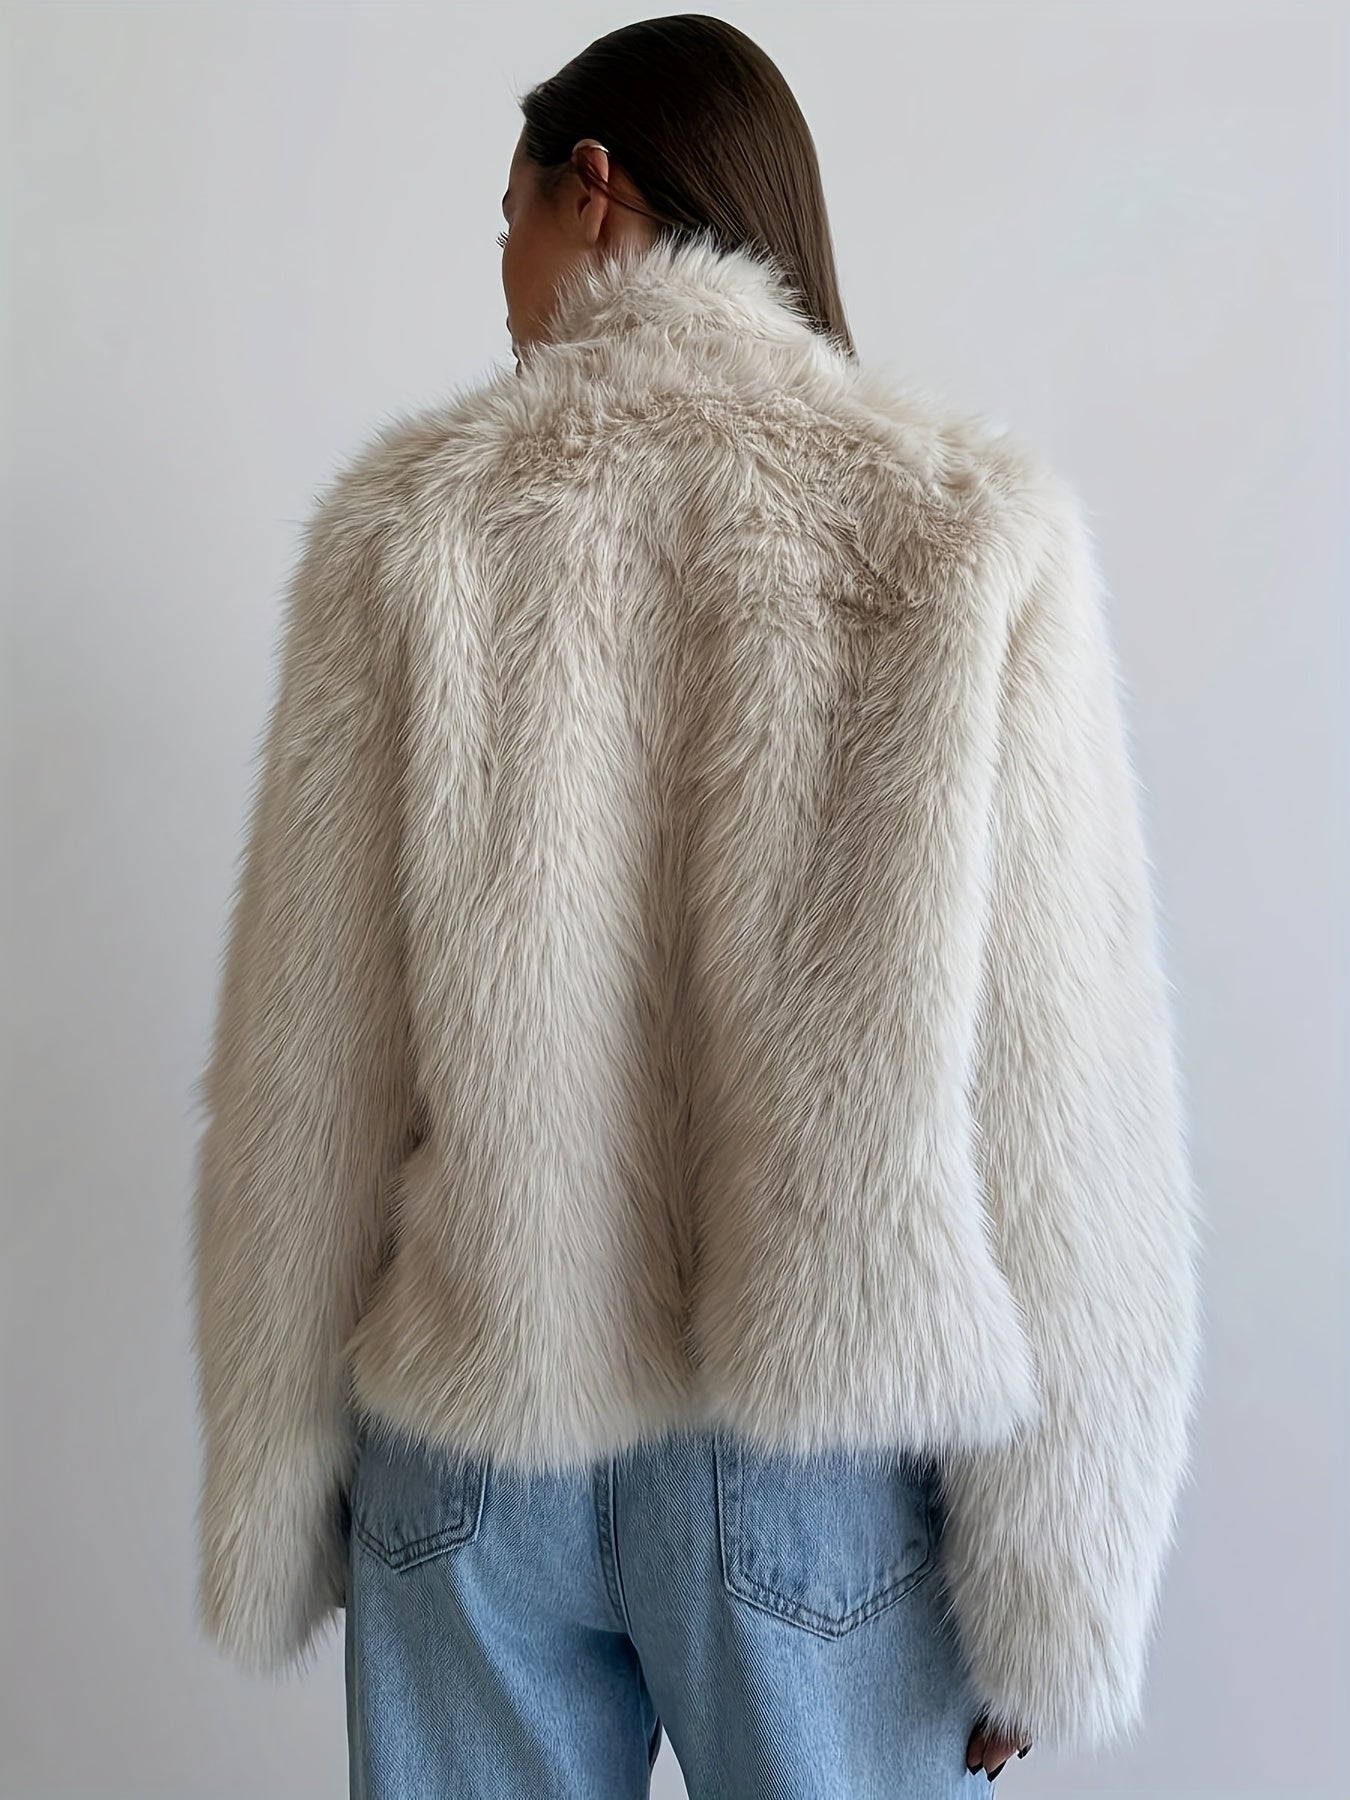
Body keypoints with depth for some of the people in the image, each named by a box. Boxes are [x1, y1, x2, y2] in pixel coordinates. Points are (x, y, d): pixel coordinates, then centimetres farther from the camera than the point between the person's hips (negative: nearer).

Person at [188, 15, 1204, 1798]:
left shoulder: (411, 518, -8)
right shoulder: (972, 528, -9)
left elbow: (301, 1076, -5)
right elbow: (1060, 1115, -11)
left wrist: (276, 1498, 8)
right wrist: (1055, 1596, 0)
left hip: (471, 1449, 1)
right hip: (827, 1468, 0)